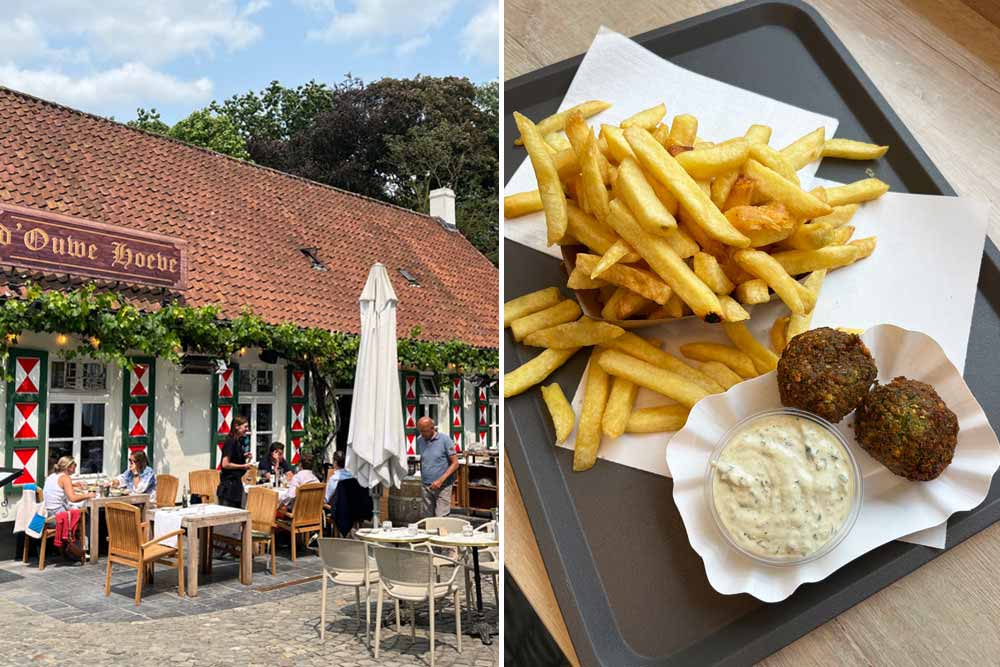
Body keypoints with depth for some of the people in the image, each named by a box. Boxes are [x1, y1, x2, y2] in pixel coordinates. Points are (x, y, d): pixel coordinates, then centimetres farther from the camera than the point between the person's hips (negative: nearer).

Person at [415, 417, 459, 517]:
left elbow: (455, 463, -9)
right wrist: (422, 477, 6)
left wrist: (441, 480, -17)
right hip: (426, 487, 5)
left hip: (443, 486, -4)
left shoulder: (445, 440, -8)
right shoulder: (420, 440, 6)